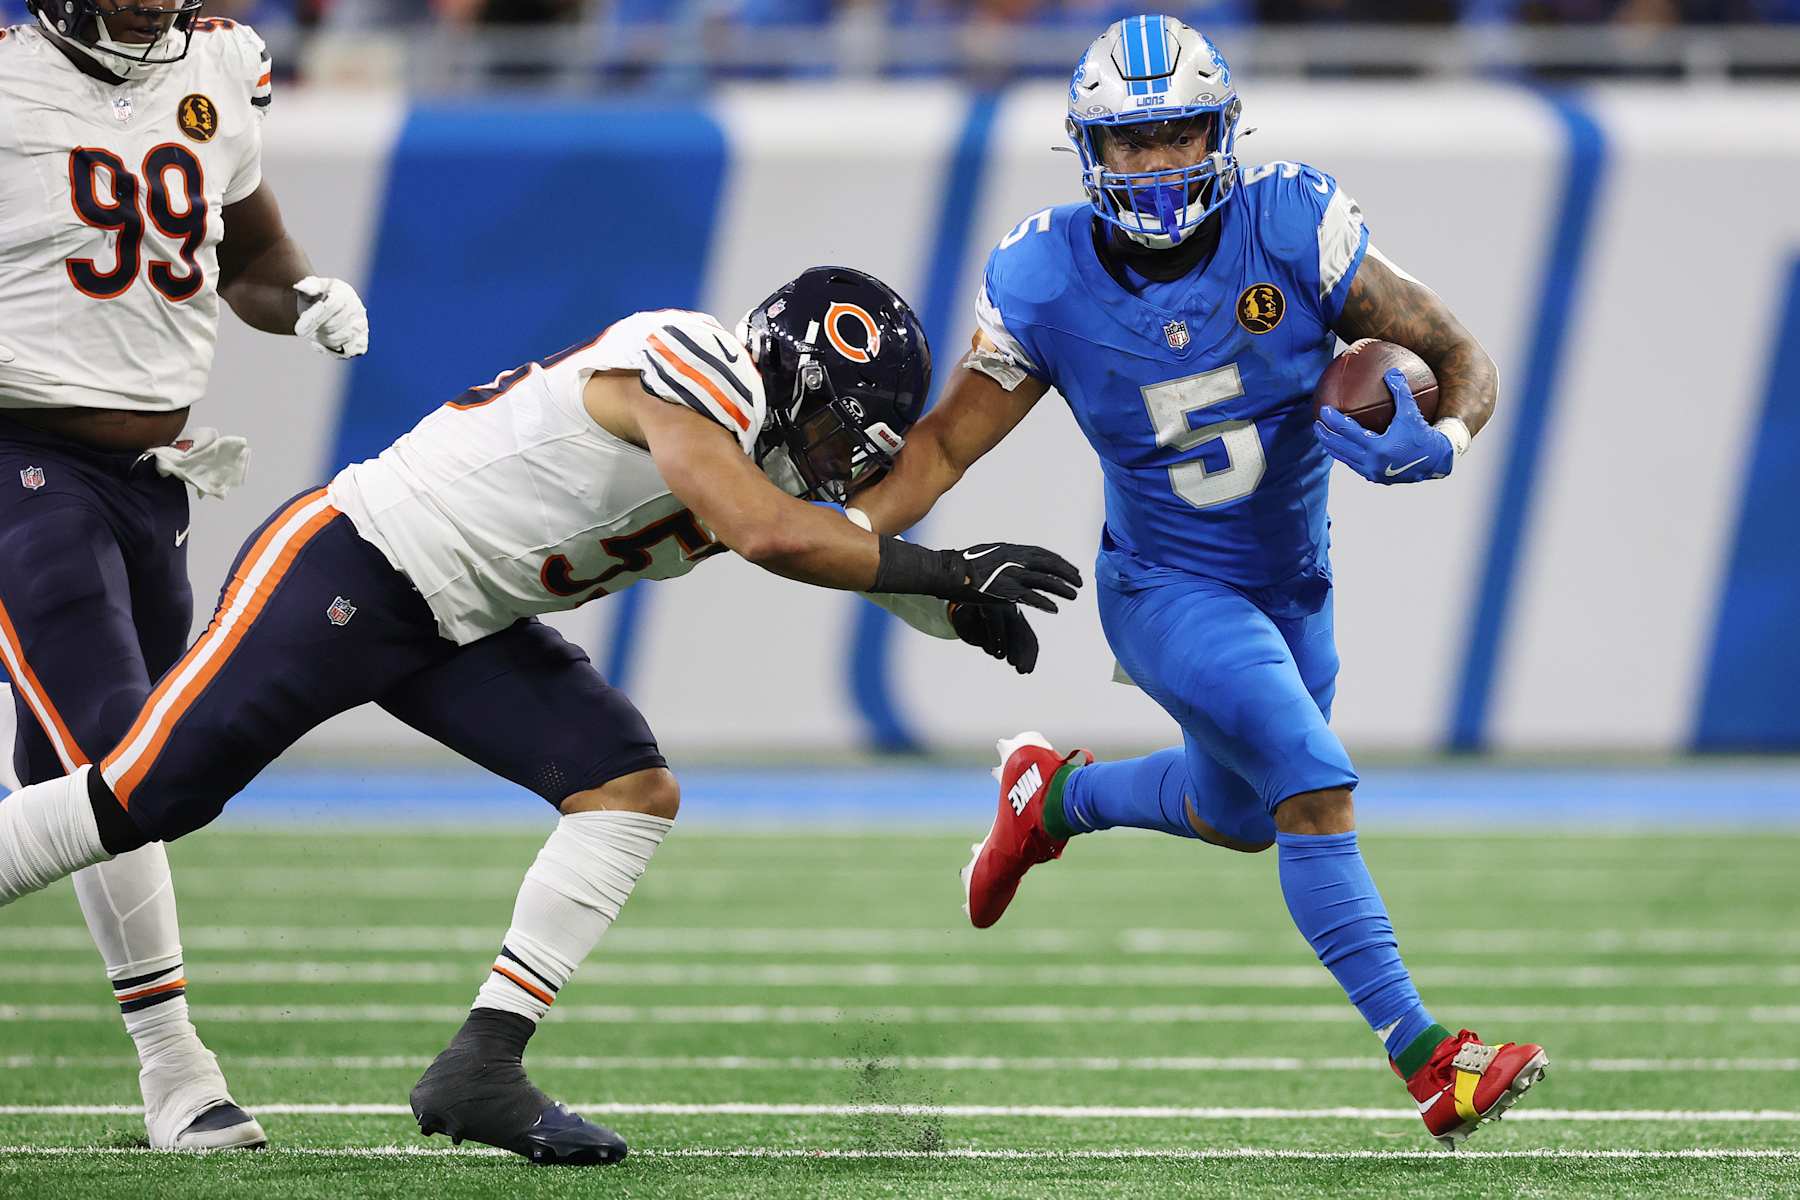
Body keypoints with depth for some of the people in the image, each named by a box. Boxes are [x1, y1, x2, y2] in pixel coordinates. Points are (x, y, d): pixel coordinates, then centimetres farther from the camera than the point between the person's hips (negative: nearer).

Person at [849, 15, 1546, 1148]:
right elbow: (944, 446, -7)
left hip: (1294, 586, 4)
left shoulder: (1293, 233, -19)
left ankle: (1056, 795, 52)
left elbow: (1464, 357, -15)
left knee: (1240, 816, 25)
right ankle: (1427, 1060, -22)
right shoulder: (1050, 285, -17)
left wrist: (1438, 439, -37)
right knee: (1316, 788, -24)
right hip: (1168, 590, -4)